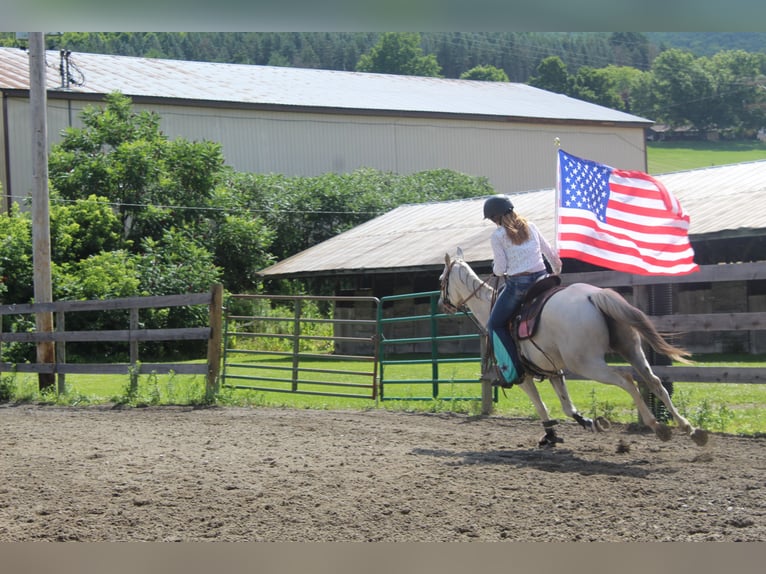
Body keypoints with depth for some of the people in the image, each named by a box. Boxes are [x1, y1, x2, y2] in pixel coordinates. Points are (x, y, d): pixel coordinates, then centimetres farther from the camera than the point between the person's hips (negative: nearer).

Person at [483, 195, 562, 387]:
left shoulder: (498, 236, -5)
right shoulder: (531, 227, 10)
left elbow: (500, 269, -5)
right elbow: (551, 254, 16)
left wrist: (495, 269, 18)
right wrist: (557, 273, 33)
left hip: (518, 284, -6)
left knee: (495, 324, 10)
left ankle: (511, 371, 1)